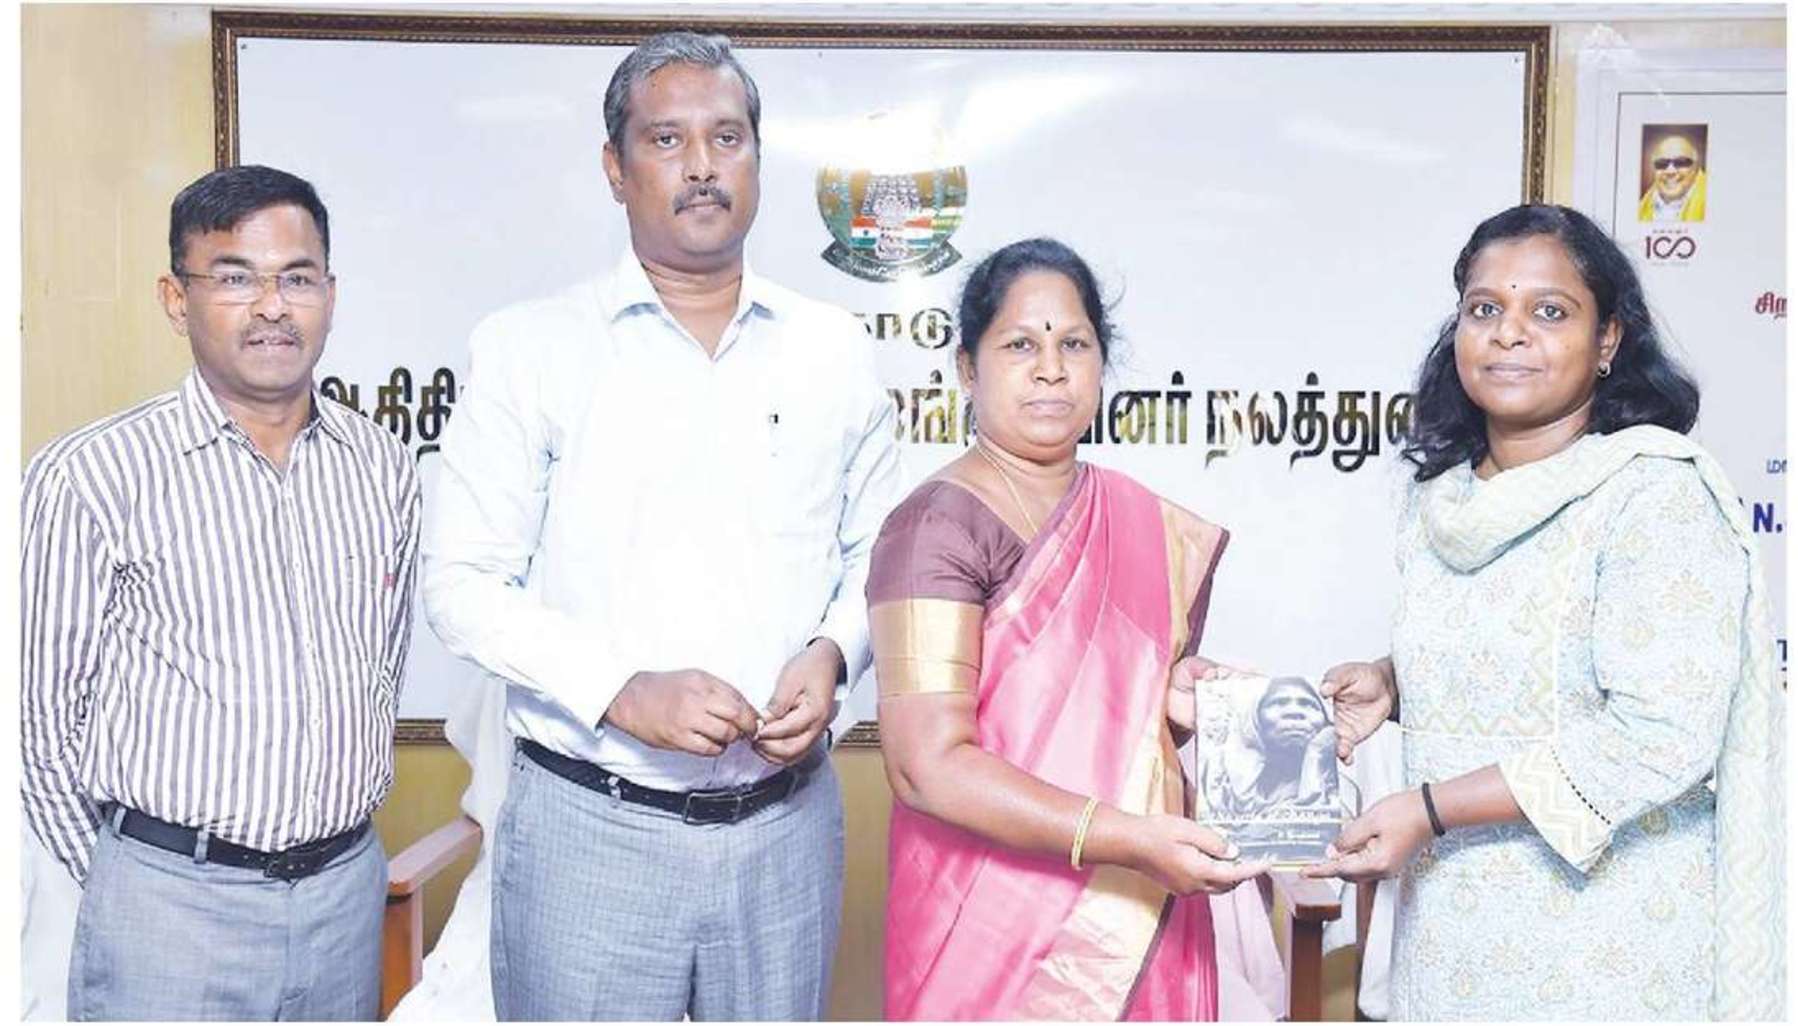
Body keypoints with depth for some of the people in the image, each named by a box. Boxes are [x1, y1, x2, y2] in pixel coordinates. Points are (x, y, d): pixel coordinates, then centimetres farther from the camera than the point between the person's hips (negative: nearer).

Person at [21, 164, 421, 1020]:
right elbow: (40, 720, -4)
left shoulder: (384, 469, 2)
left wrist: (336, 844, 13)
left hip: (351, 885, 4)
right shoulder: (88, 478, -11)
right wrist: (125, 879, 4)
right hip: (173, 908, -4)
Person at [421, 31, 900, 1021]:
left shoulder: (833, 349, 6)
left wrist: (831, 655, -7)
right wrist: (620, 691, -18)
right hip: (590, 827, -2)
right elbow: (462, 584, -5)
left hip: (787, 820, 3)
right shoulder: (529, 346, -3)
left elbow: (877, 555, 13)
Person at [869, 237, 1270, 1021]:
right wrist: (1131, 840, -24)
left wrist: (1178, 695, -3)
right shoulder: (940, 526, -15)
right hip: (1000, 929, -6)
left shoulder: (1144, 522, 5)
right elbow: (929, 766, -21)